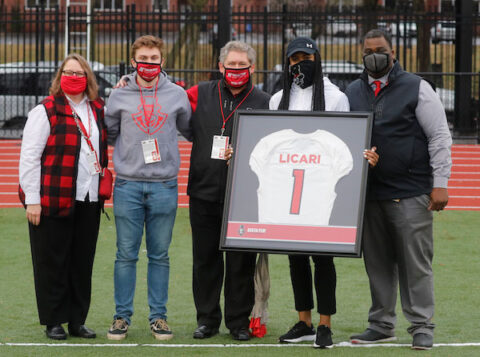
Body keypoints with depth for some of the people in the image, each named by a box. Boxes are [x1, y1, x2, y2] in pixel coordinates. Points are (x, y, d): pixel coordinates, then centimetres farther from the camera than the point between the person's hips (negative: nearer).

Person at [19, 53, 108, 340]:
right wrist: (32, 199, -11)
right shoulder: (46, 111, -4)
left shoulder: (99, 110, 12)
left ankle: (77, 320, 16)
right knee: (52, 262, 0)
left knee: (83, 262, 8)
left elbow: (103, 152, 27)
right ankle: (54, 322, 8)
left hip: (89, 199, 5)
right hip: (53, 200, -5)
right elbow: (29, 156, -7)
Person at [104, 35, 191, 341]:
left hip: (164, 186, 0)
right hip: (128, 185, 0)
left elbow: (190, 129, 18)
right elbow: (108, 133, 15)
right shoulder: (119, 97, 5)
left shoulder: (177, 95, 6)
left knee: (160, 255, 5)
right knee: (126, 254, 1)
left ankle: (159, 316, 10)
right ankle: (122, 316, 7)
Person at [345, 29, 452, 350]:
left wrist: (440, 184, -9)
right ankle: (381, 325, 18)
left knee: (415, 263, -4)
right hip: (368, 192, 4)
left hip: (411, 194, -4)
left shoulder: (416, 88, 0)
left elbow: (440, 138, -2)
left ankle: (422, 327, 1)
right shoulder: (352, 93, 13)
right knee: (378, 263, 9)